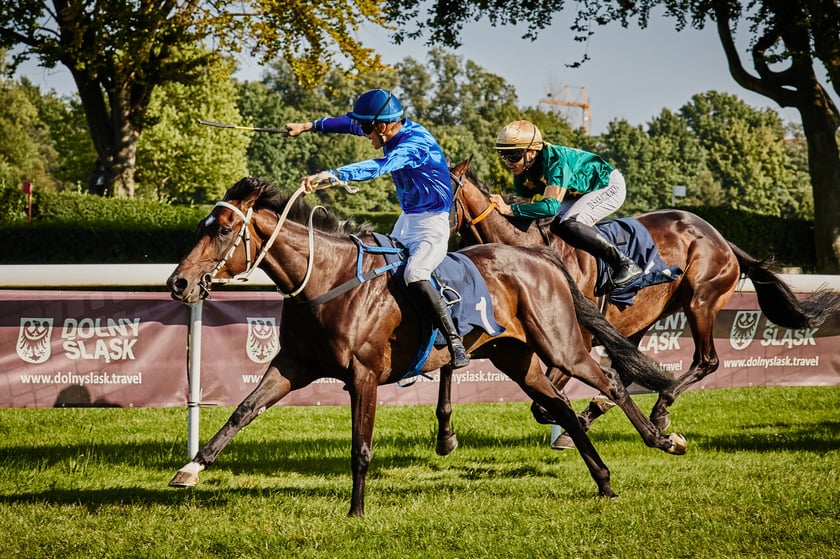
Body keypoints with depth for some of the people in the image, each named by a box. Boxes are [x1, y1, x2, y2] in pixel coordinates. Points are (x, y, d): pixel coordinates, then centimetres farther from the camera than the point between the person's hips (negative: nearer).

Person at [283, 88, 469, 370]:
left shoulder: (416, 143, -26)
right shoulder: (393, 130, 0)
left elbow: (380, 166, -42)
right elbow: (351, 123, 18)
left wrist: (331, 175, -53)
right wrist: (309, 126, 24)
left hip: (432, 224, -10)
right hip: (406, 221, 10)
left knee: (415, 276, -31)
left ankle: (456, 343, -29)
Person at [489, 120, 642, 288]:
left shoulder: (555, 161, -36)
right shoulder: (522, 173, -10)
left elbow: (551, 206, -44)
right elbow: (525, 205, -2)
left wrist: (509, 209, -47)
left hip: (609, 186, -10)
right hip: (579, 193, 10)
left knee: (569, 225, -30)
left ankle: (624, 264, -20)